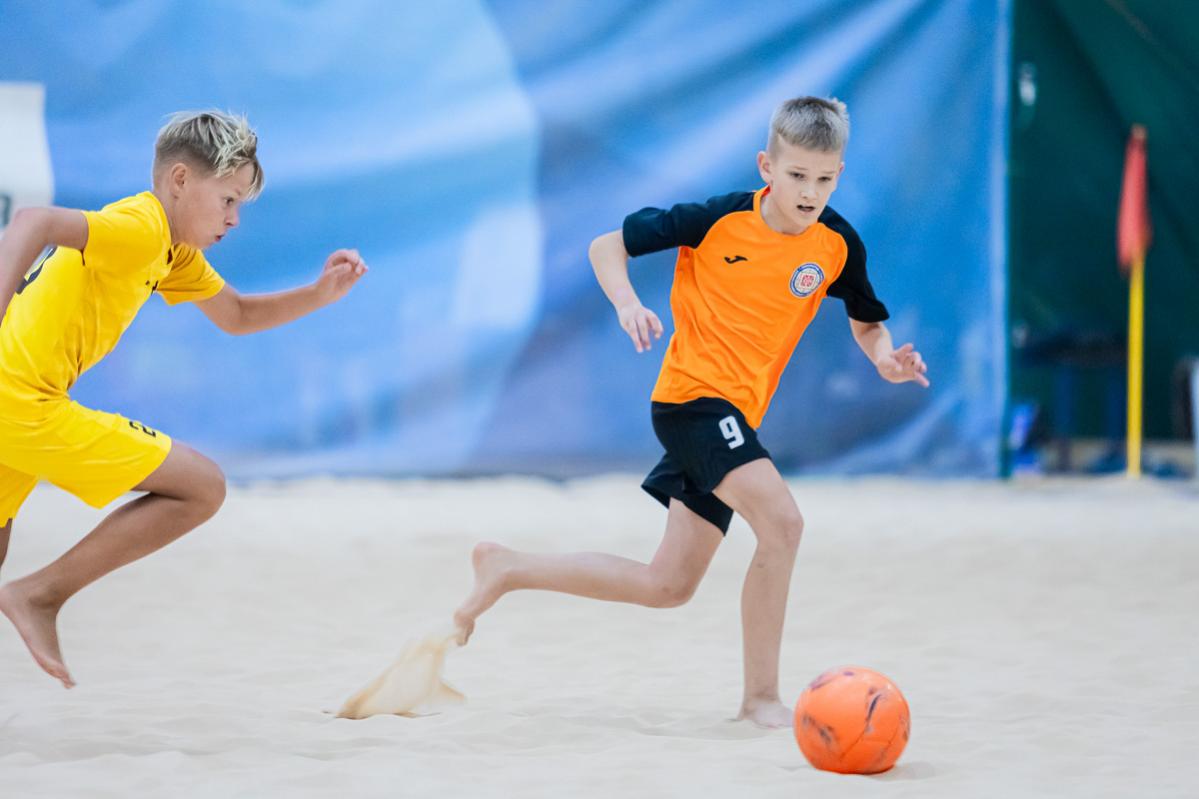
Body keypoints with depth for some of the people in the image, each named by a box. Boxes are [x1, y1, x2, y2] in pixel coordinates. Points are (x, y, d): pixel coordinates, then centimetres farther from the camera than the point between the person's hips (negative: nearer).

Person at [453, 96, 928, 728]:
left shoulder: (837, 244, 1)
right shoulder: (719, 220, -11)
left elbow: (867, 323, 16)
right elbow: (607, 245, -2)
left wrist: (886, 357, -6)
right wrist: (627, 304, -20)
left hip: (735, 418, 7)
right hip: (691, 396, -6)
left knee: (667, 587, 10)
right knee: (781, 521, -27)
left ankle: (506, 569, 24)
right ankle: (761, 696, -19)